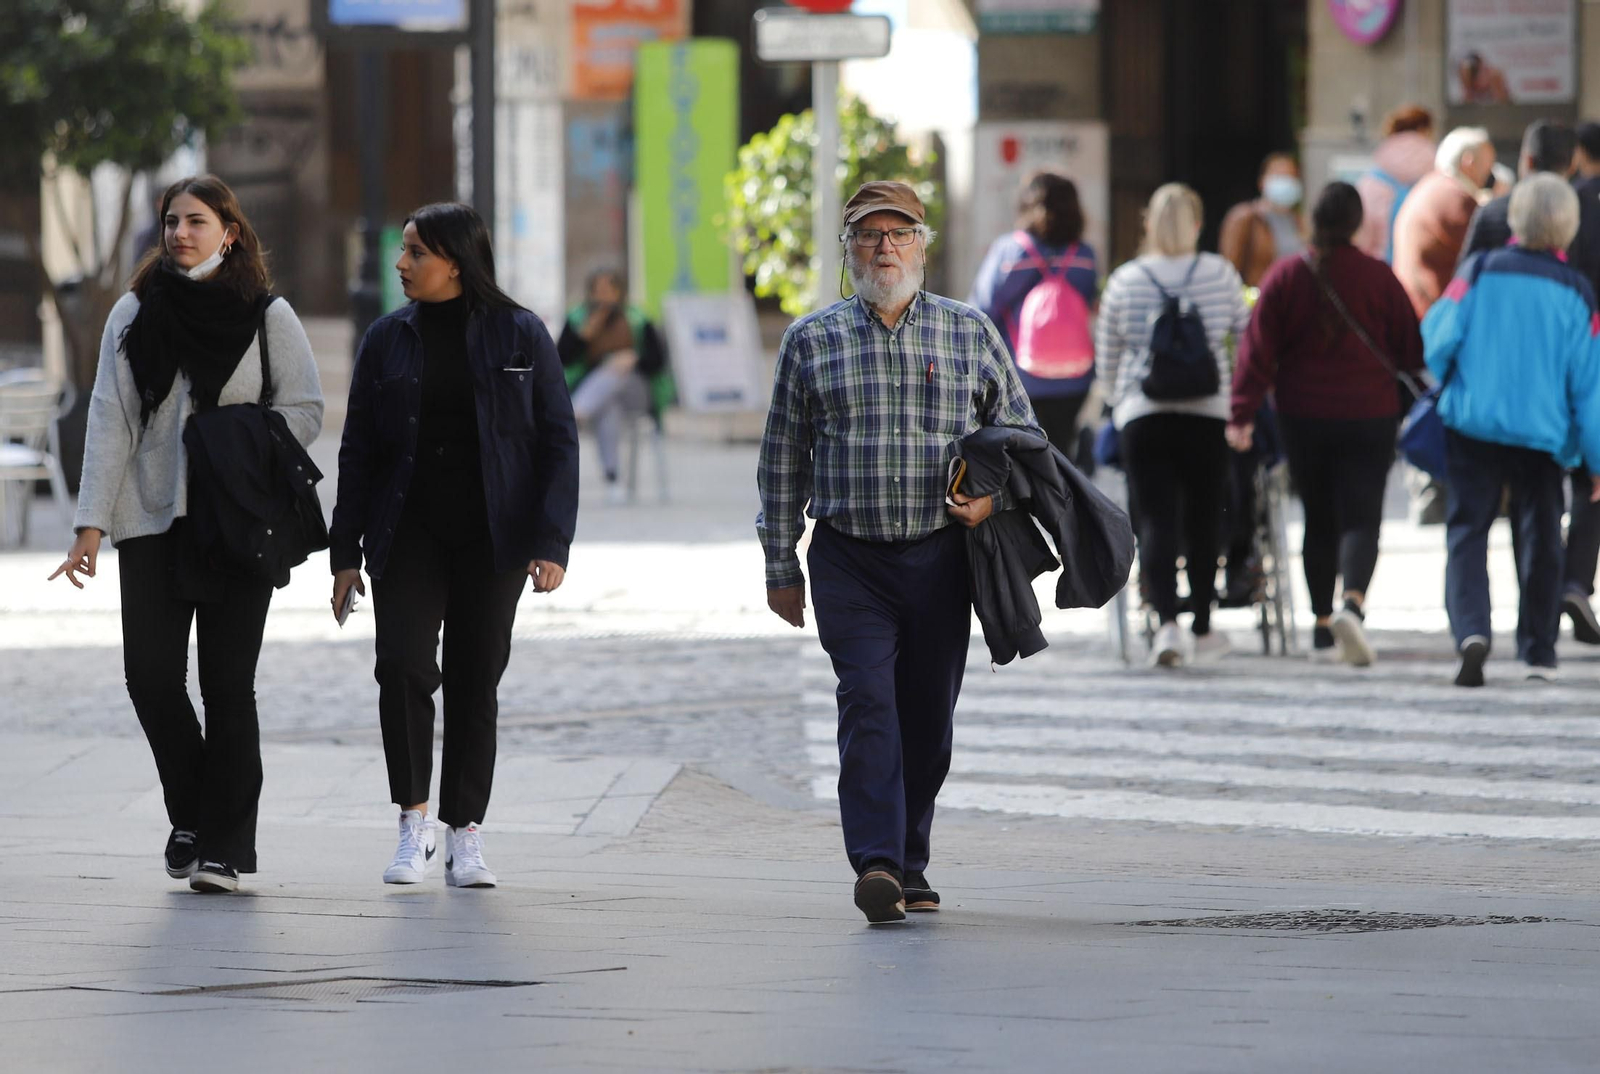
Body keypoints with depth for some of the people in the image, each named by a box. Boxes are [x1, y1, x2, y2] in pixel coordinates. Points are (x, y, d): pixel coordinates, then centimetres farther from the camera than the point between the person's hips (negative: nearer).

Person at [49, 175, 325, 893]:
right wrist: (91, 523, -5)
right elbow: (109, 422, 3)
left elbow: (305, 411, 3)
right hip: (151, 519, 2)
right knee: (150, 673, -6)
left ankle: (223, 846, 2)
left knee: (226, 684, -4)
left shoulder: (268, 317, 3)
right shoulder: (134, 315, 7)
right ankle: (191, 816, 16)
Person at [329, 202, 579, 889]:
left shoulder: (520, 336, 1)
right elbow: (358, 451, 10)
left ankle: (464, 838, 11)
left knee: (476, 679, 2)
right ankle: (413, 825, -4)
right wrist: (345, 551, 5)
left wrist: (551, 541, -8)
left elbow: (557, 440, 1)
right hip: (408, 534, 1)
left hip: (492, 538, -1)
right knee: (402, 665, -16)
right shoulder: (388, 340, 7)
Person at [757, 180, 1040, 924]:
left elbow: (1022, 434, 12)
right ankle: (876, 863, -24)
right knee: (868, 703, -15)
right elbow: (782, 461, 11)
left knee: (927, 716, 7)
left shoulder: (971, 334, 7)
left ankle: (909, 867, 21)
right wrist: (781, 566, 9)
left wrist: (994, 498, -7)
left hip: (940, 556, 1)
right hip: (849, 561, -1)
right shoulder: (812, 341, 6)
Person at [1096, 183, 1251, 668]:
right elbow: (1247, 332, 14)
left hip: (1142, 417, 0)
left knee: (1156, 521, -2)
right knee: (1203, 519, 13)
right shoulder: (1220, 274, 0)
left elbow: (1106, 359, 11)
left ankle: (1167, 624, -20)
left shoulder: (1124, 282, 2)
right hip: (1207, 413, 0)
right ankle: (1202, 629, 23)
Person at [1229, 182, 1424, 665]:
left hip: (1303, 417, 2)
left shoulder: (1285, 276, -2)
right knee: (1360, 517, -5)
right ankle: (1353, 603, -30)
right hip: (1368, 416, -2)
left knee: (1319, 521, 15)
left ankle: (1322, 622, 19)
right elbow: (1411, 350, 2)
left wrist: (1242, 414, -4)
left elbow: (1257, 351, -5)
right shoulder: (1378, 277, -5)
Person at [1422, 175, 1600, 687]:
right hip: (1542, 430, 1)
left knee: (1468, 530, 2)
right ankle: (1538, 650, 18)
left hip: (1472, 426, -1)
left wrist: (1444, 382, 16)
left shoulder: (1478, 273, -6)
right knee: (1539, 538, 14)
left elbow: (1439, 337, -7)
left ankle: (1471, 629, -21)